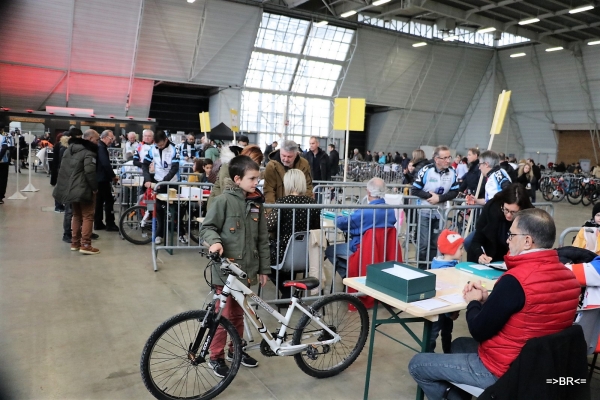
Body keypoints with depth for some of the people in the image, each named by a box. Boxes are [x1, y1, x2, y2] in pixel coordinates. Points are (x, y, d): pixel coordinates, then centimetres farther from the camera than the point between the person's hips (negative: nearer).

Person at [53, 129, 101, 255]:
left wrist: (66, 185, 22)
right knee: (88, 216, -2)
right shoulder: (88, 151, -14)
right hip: (84, 189, -8)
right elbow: (89, 171, -26)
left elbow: (62, 169, 20)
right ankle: (85, 245, -5)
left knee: (76, 215, 18)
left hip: (70, 188, 9)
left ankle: (75, 243, 21)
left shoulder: (69, 149, 16)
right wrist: (95, 187, -15)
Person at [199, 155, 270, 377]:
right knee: (224, 314, 4)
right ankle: (216, 357, 21)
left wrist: (264, 268, 10)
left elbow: (263, 239, 9)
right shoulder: (224, 200, -12)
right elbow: (207, 227, -6)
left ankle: (235, 349, 37)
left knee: (239, 313, 19)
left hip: (247, 268, 5)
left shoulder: (256, 204, 4)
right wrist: (214, 241, -28)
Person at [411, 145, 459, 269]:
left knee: (436, 243, 12)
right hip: (425, 212, -3)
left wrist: (439, 198, -19)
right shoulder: (426, 170, -16)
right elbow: (414, 190, -12)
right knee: (424, 243, -4)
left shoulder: (452, 172, -9)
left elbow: (454, 192, -5)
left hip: (440, 213, 3)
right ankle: (422, 270, 10)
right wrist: (430, 195, -22)